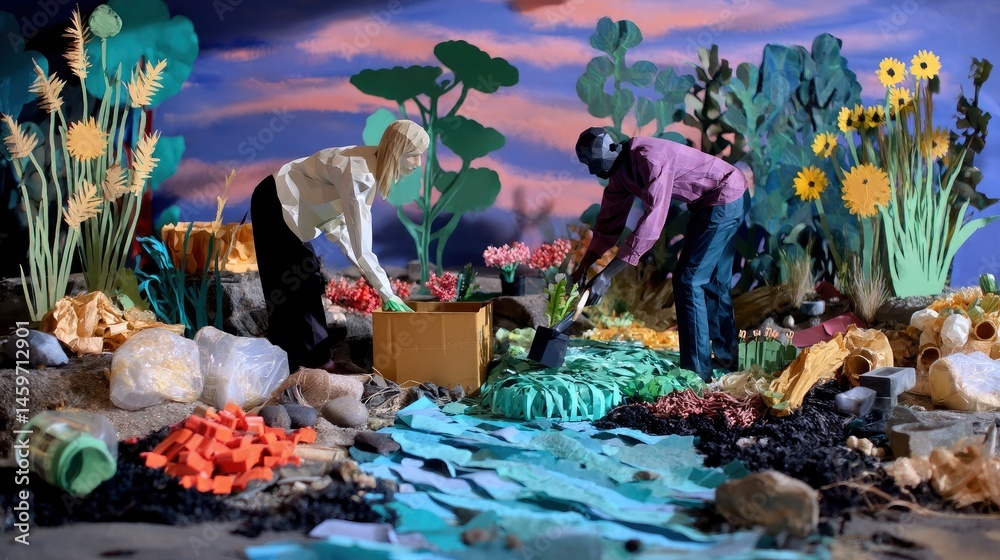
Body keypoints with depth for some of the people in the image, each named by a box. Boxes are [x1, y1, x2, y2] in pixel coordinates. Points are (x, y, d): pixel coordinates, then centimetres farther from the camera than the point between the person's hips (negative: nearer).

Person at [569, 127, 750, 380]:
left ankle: (696, 371, -4)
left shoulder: (649, 159, -29)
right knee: (714, 281, 19)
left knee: (688, 280, -9)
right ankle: (726, 356, 33)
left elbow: (652, 221, -35)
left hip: (726, 198, -10)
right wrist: (583, 267, 2)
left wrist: (606, 275, -35)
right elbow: (609, 221, 8)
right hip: (726, 200, 10)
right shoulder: (620, 171, 1)